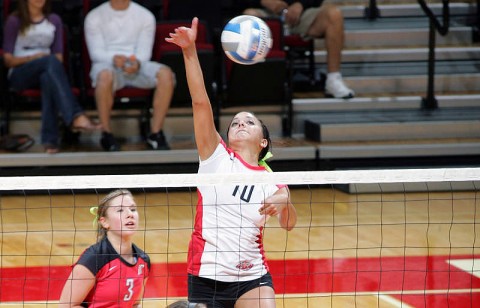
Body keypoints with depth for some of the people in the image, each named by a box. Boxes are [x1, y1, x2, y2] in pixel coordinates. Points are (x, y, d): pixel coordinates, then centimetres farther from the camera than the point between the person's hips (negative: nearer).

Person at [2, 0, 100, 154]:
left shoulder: (54, 20, 17)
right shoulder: (14, 21, 6)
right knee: (50, 61, -35)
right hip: (19, 75, -2)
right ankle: (76, 116, -53)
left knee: (48, 77, -38)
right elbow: (8, 59, 2)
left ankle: (50, 139, -50)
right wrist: (32, 58, -14)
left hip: (47, 72, 2)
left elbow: (59, 56, 11)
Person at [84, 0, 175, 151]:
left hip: (137, 65, 2)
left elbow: (144, 51, 1)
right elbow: (96, 52, -3)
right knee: (105, 76, -40)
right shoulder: (94, 17, 5)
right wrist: (113, 58, -25)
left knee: (166, 74, -29)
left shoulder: (145, 16, 9)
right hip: (106, 63, -2)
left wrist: (136, 62, -23)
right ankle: (106, 135, -26)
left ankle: (156, 134, -21)